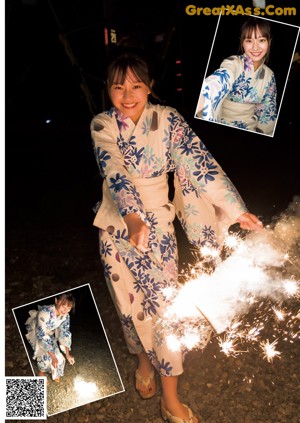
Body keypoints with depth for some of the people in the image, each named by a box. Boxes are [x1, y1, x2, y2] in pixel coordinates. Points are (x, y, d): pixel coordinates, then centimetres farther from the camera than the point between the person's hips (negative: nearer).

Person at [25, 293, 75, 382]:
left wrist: (67, 354, -13)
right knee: (45, 354, -17)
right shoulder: (45, 313, -42)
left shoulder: (66, 316, -23)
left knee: (58, 355, -1)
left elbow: (65, 333, -10)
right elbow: (41, 336, -37)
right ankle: (42, 372, 15)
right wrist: (53, 356, -34)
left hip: (50, 333, 5)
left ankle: (55, 374, 30)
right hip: (35, 331, -5)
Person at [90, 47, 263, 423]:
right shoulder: (102, 125, -9)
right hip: (118, 226, 1)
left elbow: (200, 163, -14)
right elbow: (114, 172, -25)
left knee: (162, 300, 1)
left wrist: (237, 210, -19)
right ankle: (144, 359, 43)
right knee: (131, 302, 13)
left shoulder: (168, 119, -9)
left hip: (157, 222, -1)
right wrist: (133, 218, -42)